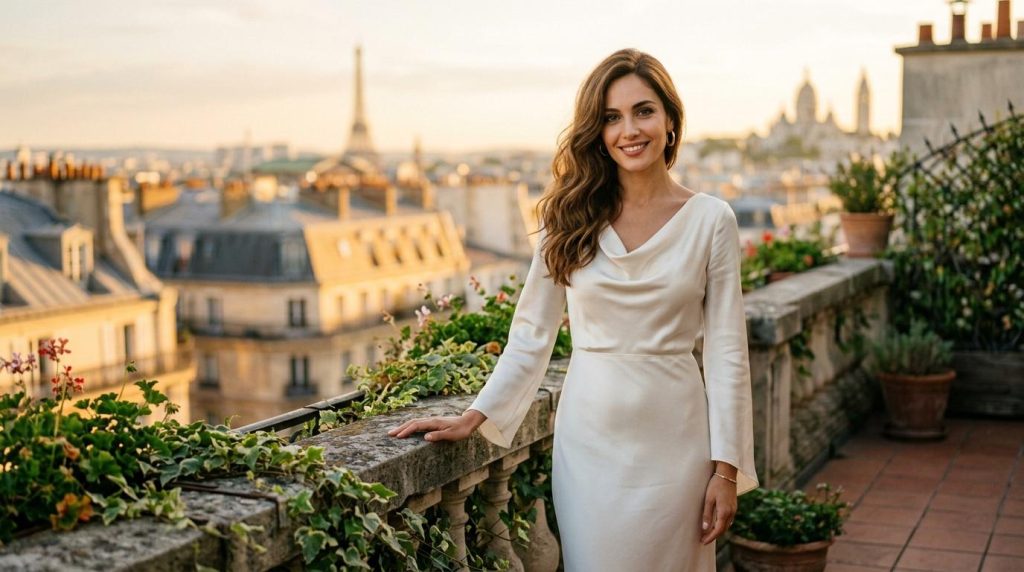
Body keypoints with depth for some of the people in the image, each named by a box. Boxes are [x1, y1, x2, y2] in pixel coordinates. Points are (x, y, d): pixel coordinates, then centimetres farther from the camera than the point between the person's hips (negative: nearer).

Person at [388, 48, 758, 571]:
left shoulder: (711, 220, -2)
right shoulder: (571, 218, 1)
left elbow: (726, 351, -2)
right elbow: (531, 334, 4)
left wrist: (726, 468, -4)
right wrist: (474, 417, -2)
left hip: (673, 438, 0)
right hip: (589, 435, 1)